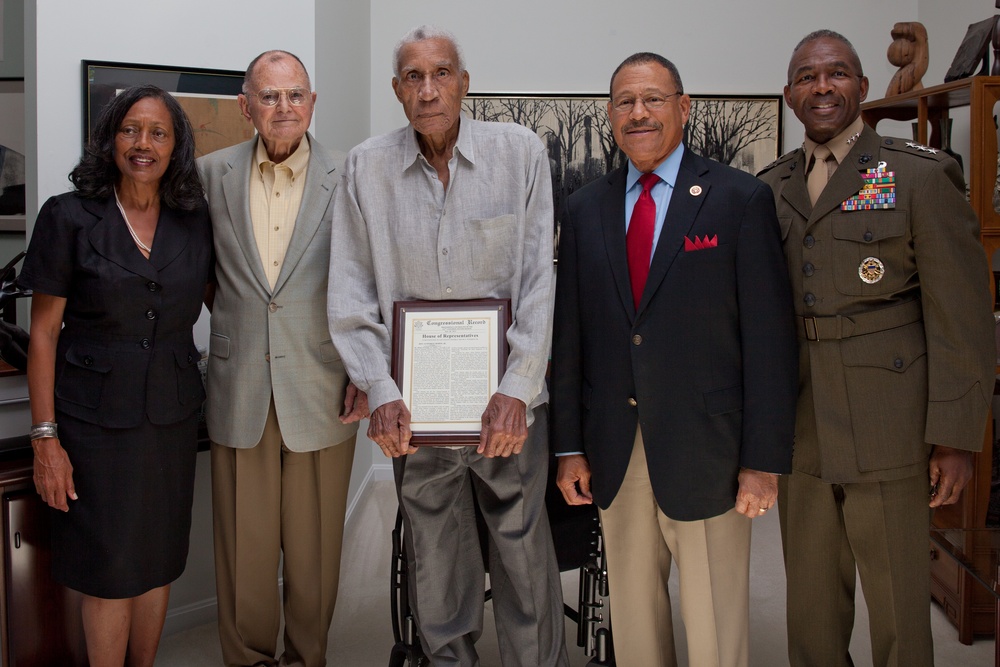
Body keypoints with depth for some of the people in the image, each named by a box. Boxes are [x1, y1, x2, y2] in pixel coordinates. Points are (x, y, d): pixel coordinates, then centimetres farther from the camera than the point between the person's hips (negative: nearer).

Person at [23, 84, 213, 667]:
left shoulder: (196, 221, 3)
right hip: (97, 417, -3)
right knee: (110, 572, 4)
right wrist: (46, 438, -9)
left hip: (172, 415, 3)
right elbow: (43, 333, -5)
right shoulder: (69, 217, -6)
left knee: (159, 563, 13)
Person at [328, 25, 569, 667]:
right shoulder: (367, 167, 2)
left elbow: (539, 280, -5)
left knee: (525, 552, 6)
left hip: (507, 400, -1)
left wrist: (518, 390, -11)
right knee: (435, 559, 12)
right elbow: (352, 292, 3)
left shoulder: (520, 151, -2)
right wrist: (380, 391, -7)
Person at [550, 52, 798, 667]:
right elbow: (570, 334, 9)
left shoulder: (741, 199, -3)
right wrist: (569, 447, 5)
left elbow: (770, 336, -6)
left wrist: (765, 460, -9)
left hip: (705, 448, -3)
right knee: (632, 612, 15)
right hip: (614, 451, 4)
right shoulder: (586, 209, 9)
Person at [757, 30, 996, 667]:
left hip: (888, 433, -4)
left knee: (898, 603, 7)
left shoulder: (922, 175, -5)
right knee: (811, 603, 15)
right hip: (798, 431, 4)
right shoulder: (770, 188, 10)